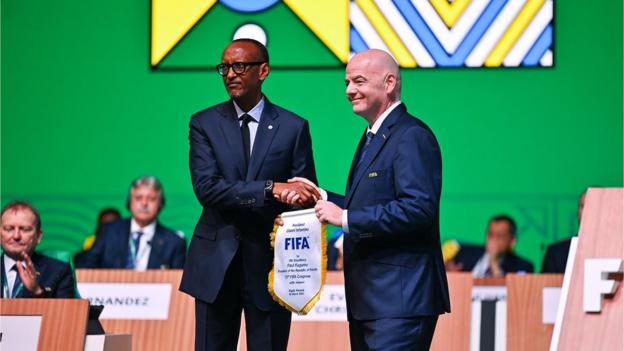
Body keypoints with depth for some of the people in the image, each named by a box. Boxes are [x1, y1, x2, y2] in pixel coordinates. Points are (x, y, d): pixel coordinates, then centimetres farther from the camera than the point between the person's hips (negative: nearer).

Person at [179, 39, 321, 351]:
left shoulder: (293, 127, 2)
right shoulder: (204, 123, 3)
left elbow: (305, 197, 2)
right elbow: (206, 187, -11)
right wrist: (271, 189, -24)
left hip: (270, 264, -1)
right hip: (216, 263, 1)